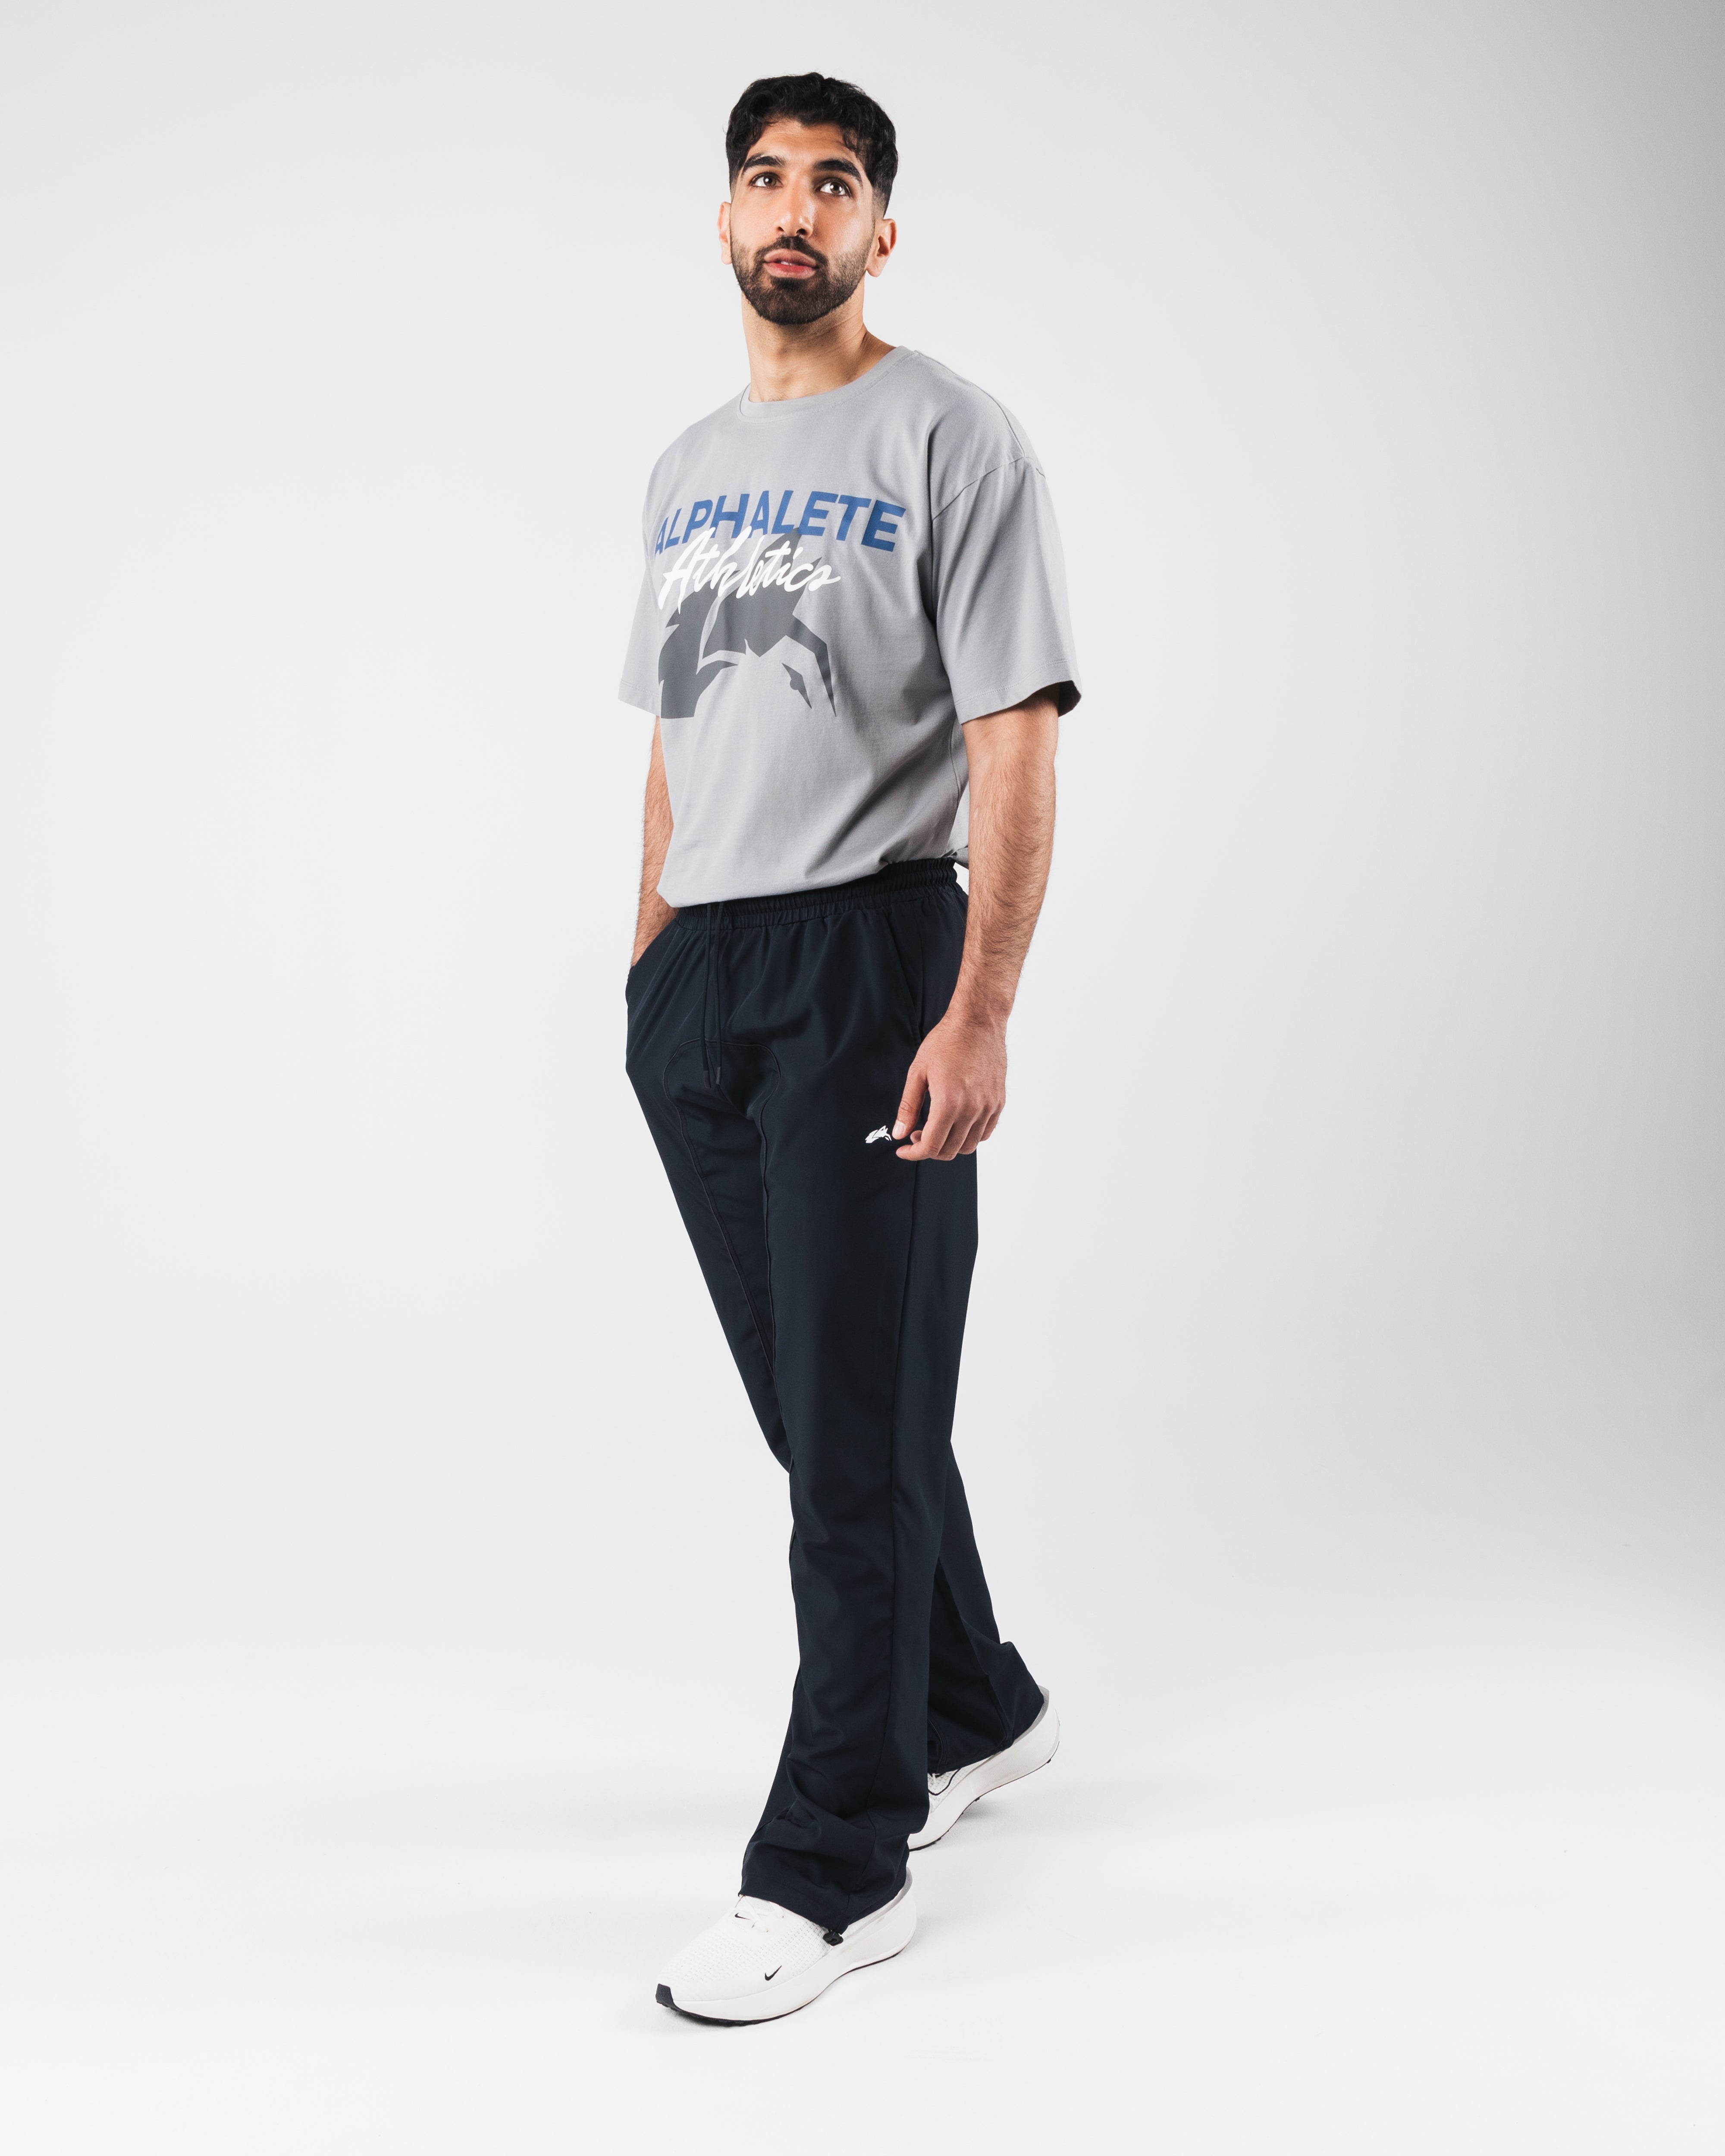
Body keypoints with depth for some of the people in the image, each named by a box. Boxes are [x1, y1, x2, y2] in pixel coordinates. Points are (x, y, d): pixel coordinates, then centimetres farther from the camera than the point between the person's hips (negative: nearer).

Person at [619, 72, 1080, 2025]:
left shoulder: (950, 440, -4)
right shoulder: (688, 469, 18)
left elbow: (1015, 746, -12)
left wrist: (980, 1014, -20)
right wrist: (649, 971, 16)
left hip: (866, 956, -8)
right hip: (695, 974, 8)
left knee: (858, 1423, -7)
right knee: (814, 1403, 15)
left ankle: (835, 1868, 2)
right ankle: (973, 1712, 35)